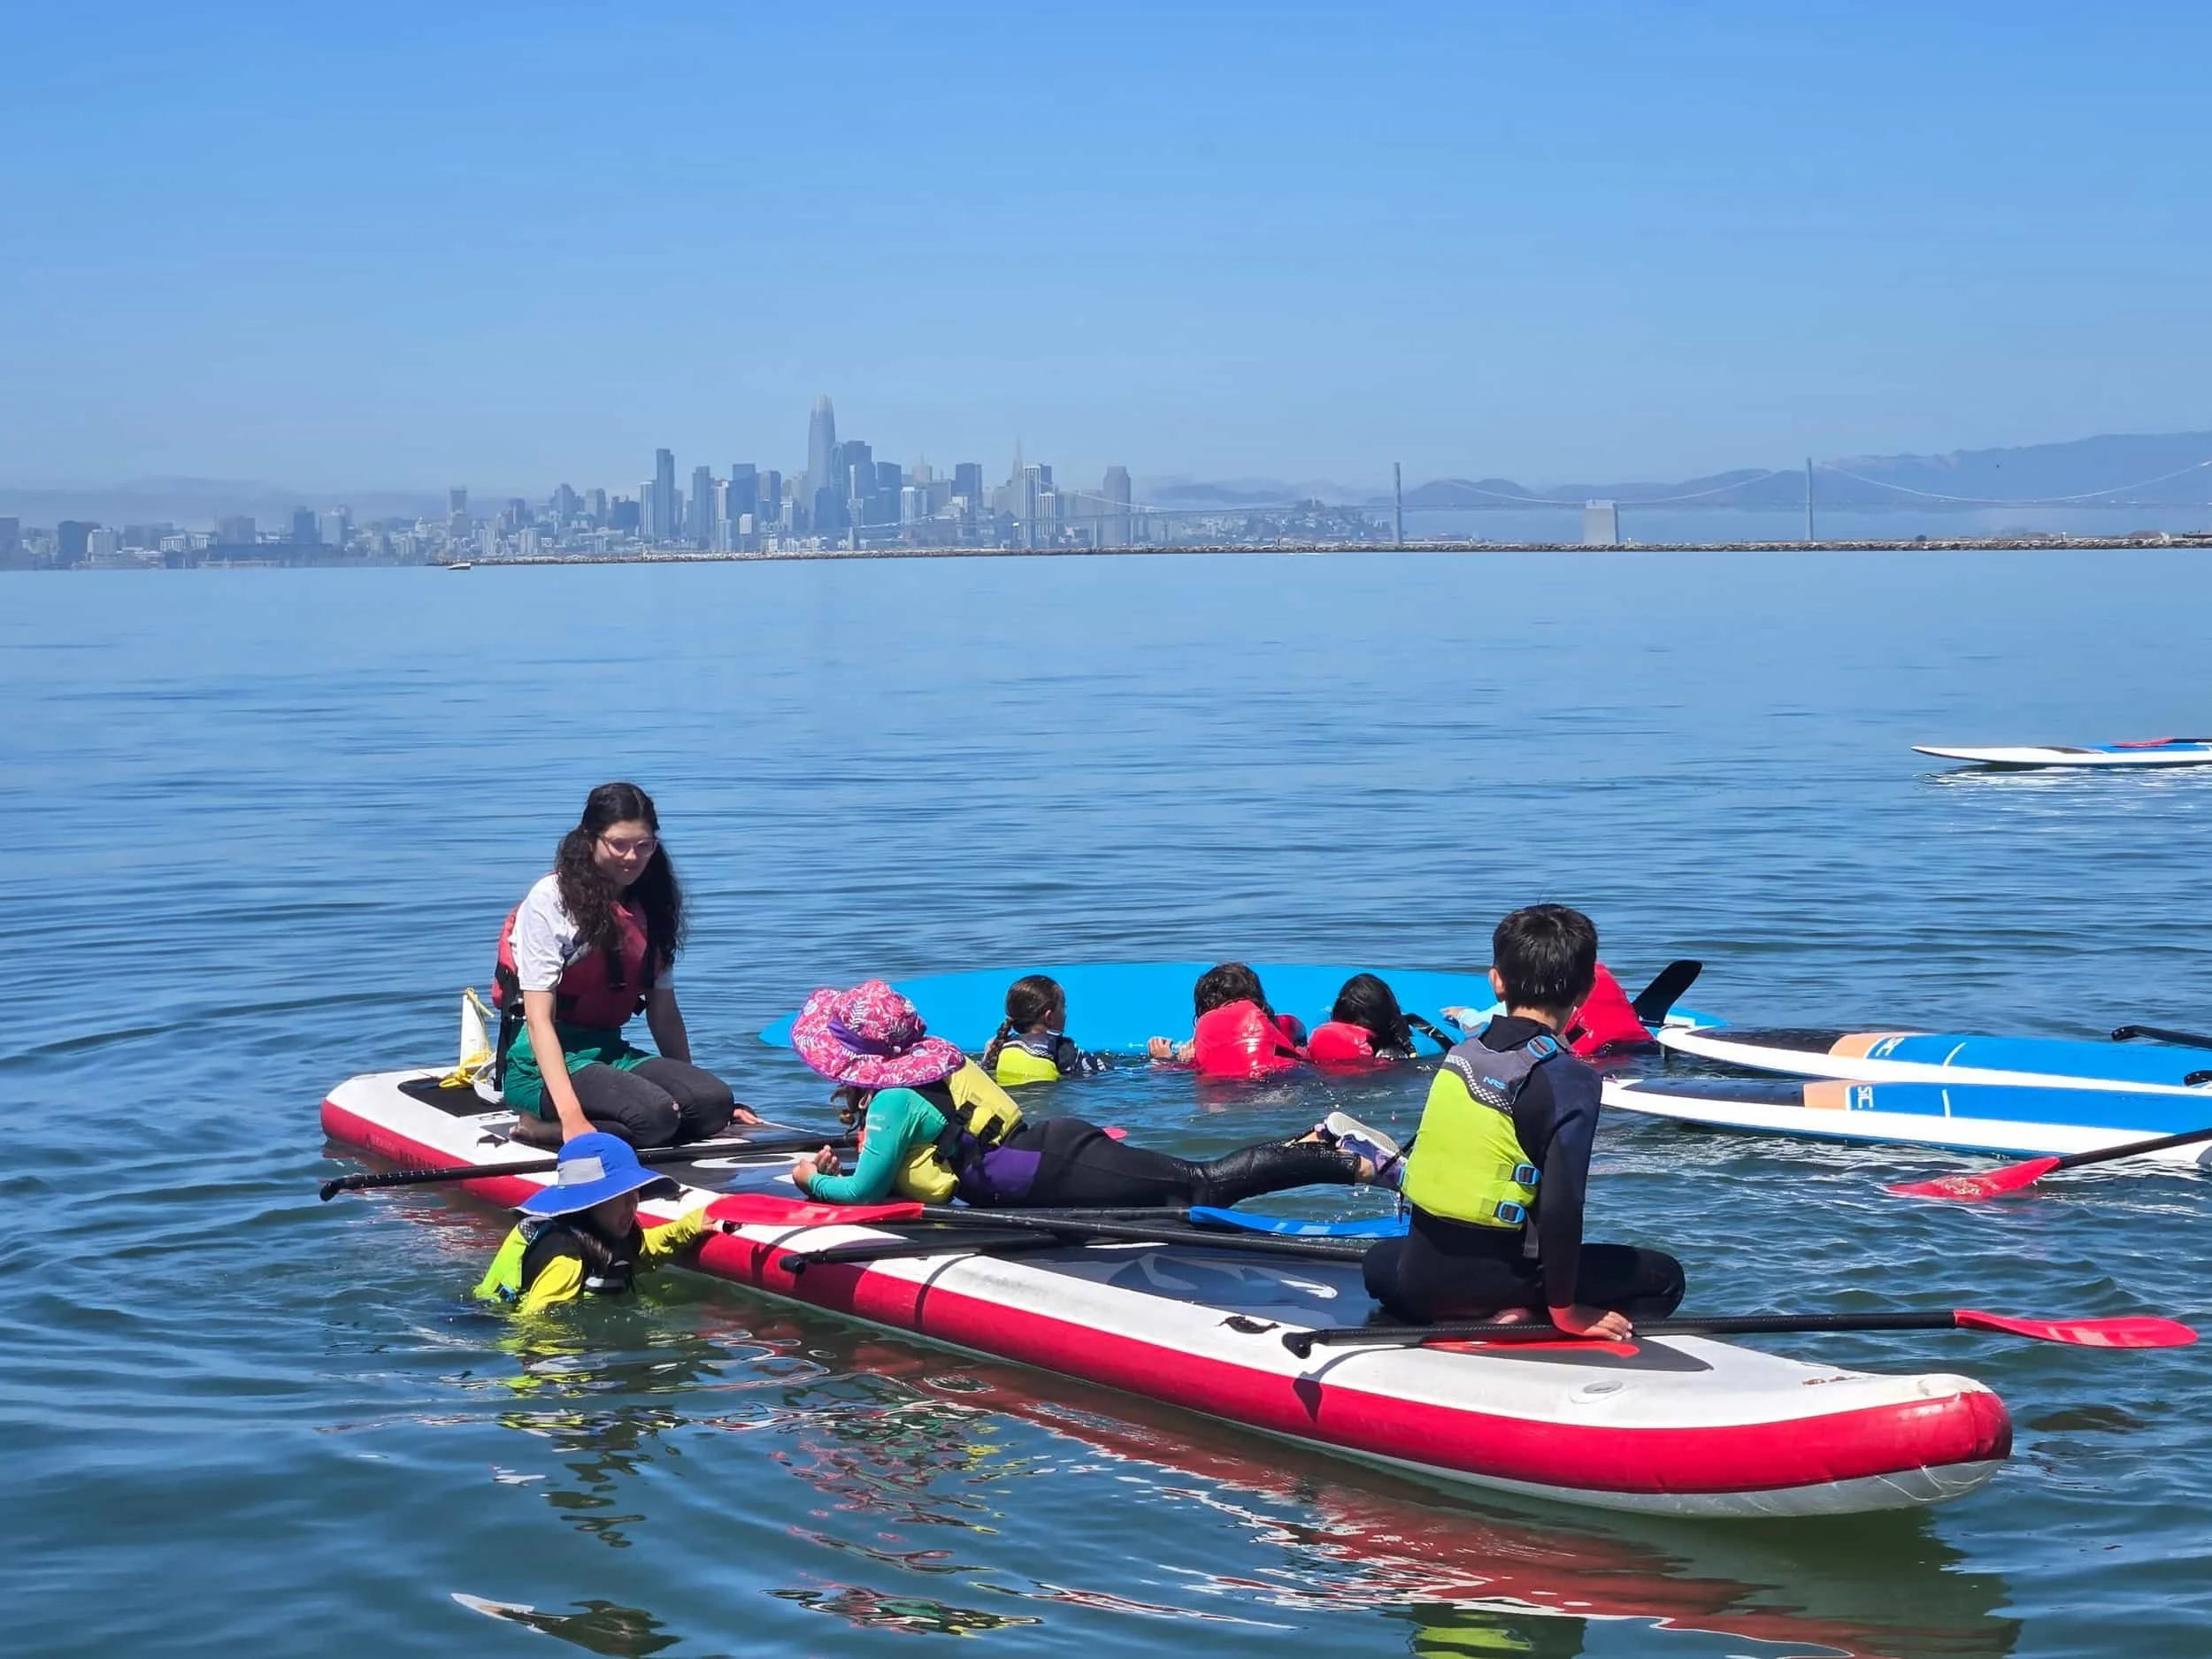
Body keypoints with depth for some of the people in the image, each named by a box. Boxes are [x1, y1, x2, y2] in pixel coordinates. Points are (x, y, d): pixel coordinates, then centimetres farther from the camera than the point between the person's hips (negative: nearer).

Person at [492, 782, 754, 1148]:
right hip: (543, 1063, -8)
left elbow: (663, 1012, 16)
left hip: (609, 1051, 8)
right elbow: (538, 1019, -16)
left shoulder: (650, 908, 11)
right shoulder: (550, 900, -9)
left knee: (715, 1102, -21)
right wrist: (571, 1116, -27)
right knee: (655, 1115, -33)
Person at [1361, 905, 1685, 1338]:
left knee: (1381, 1259, 41)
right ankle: (1522, 1320, -8)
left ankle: (1457, 1319, 8)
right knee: (1663, 1277, 12)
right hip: (1494, 1279, -4)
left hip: (1420, 1275, 4)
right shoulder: (1567, 1078, -13)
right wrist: (1564, 1309, -10)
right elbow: (1561, 1202, -21)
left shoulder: (1461, 1053, 4)